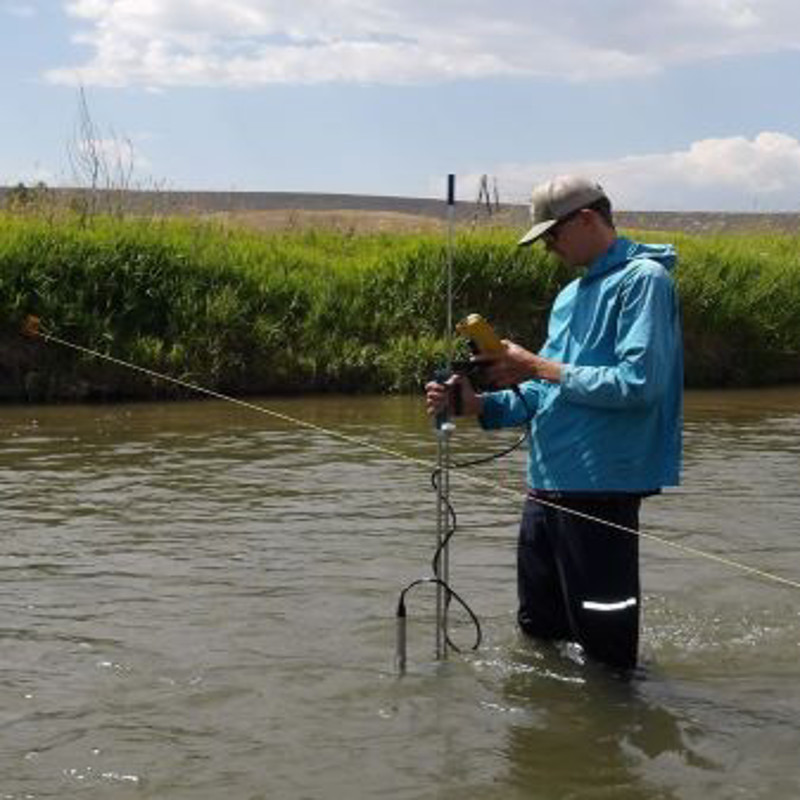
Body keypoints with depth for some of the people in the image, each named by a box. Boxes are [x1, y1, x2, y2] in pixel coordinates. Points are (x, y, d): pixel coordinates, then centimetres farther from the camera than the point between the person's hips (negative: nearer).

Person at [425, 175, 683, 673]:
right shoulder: (571, 295, 17)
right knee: (538, 627, 20)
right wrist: (480, 405, 0)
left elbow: (639, 384, -22)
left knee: (605, 645, 2)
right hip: (548, 484, 9)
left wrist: (540, 367, -15)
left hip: (601, 487, -9)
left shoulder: (643, 279, -11)